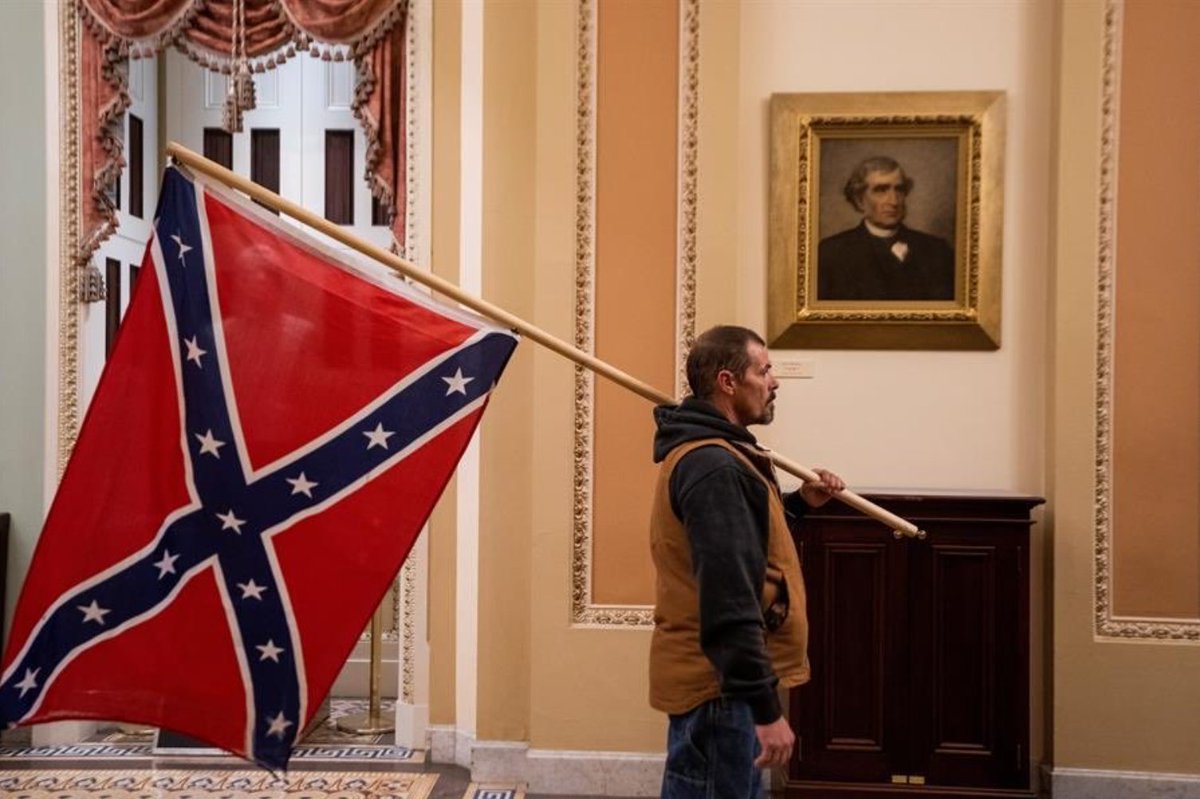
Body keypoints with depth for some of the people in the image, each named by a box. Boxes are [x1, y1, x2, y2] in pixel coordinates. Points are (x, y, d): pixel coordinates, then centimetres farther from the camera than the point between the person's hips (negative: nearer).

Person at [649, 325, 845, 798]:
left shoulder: (709, 454, 12)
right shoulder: (713, 466, -21)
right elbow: (728, 601, -27)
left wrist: (799, 502, 15)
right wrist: (766, 707, -27)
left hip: (717, 679, 10)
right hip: (720, 686, -10)